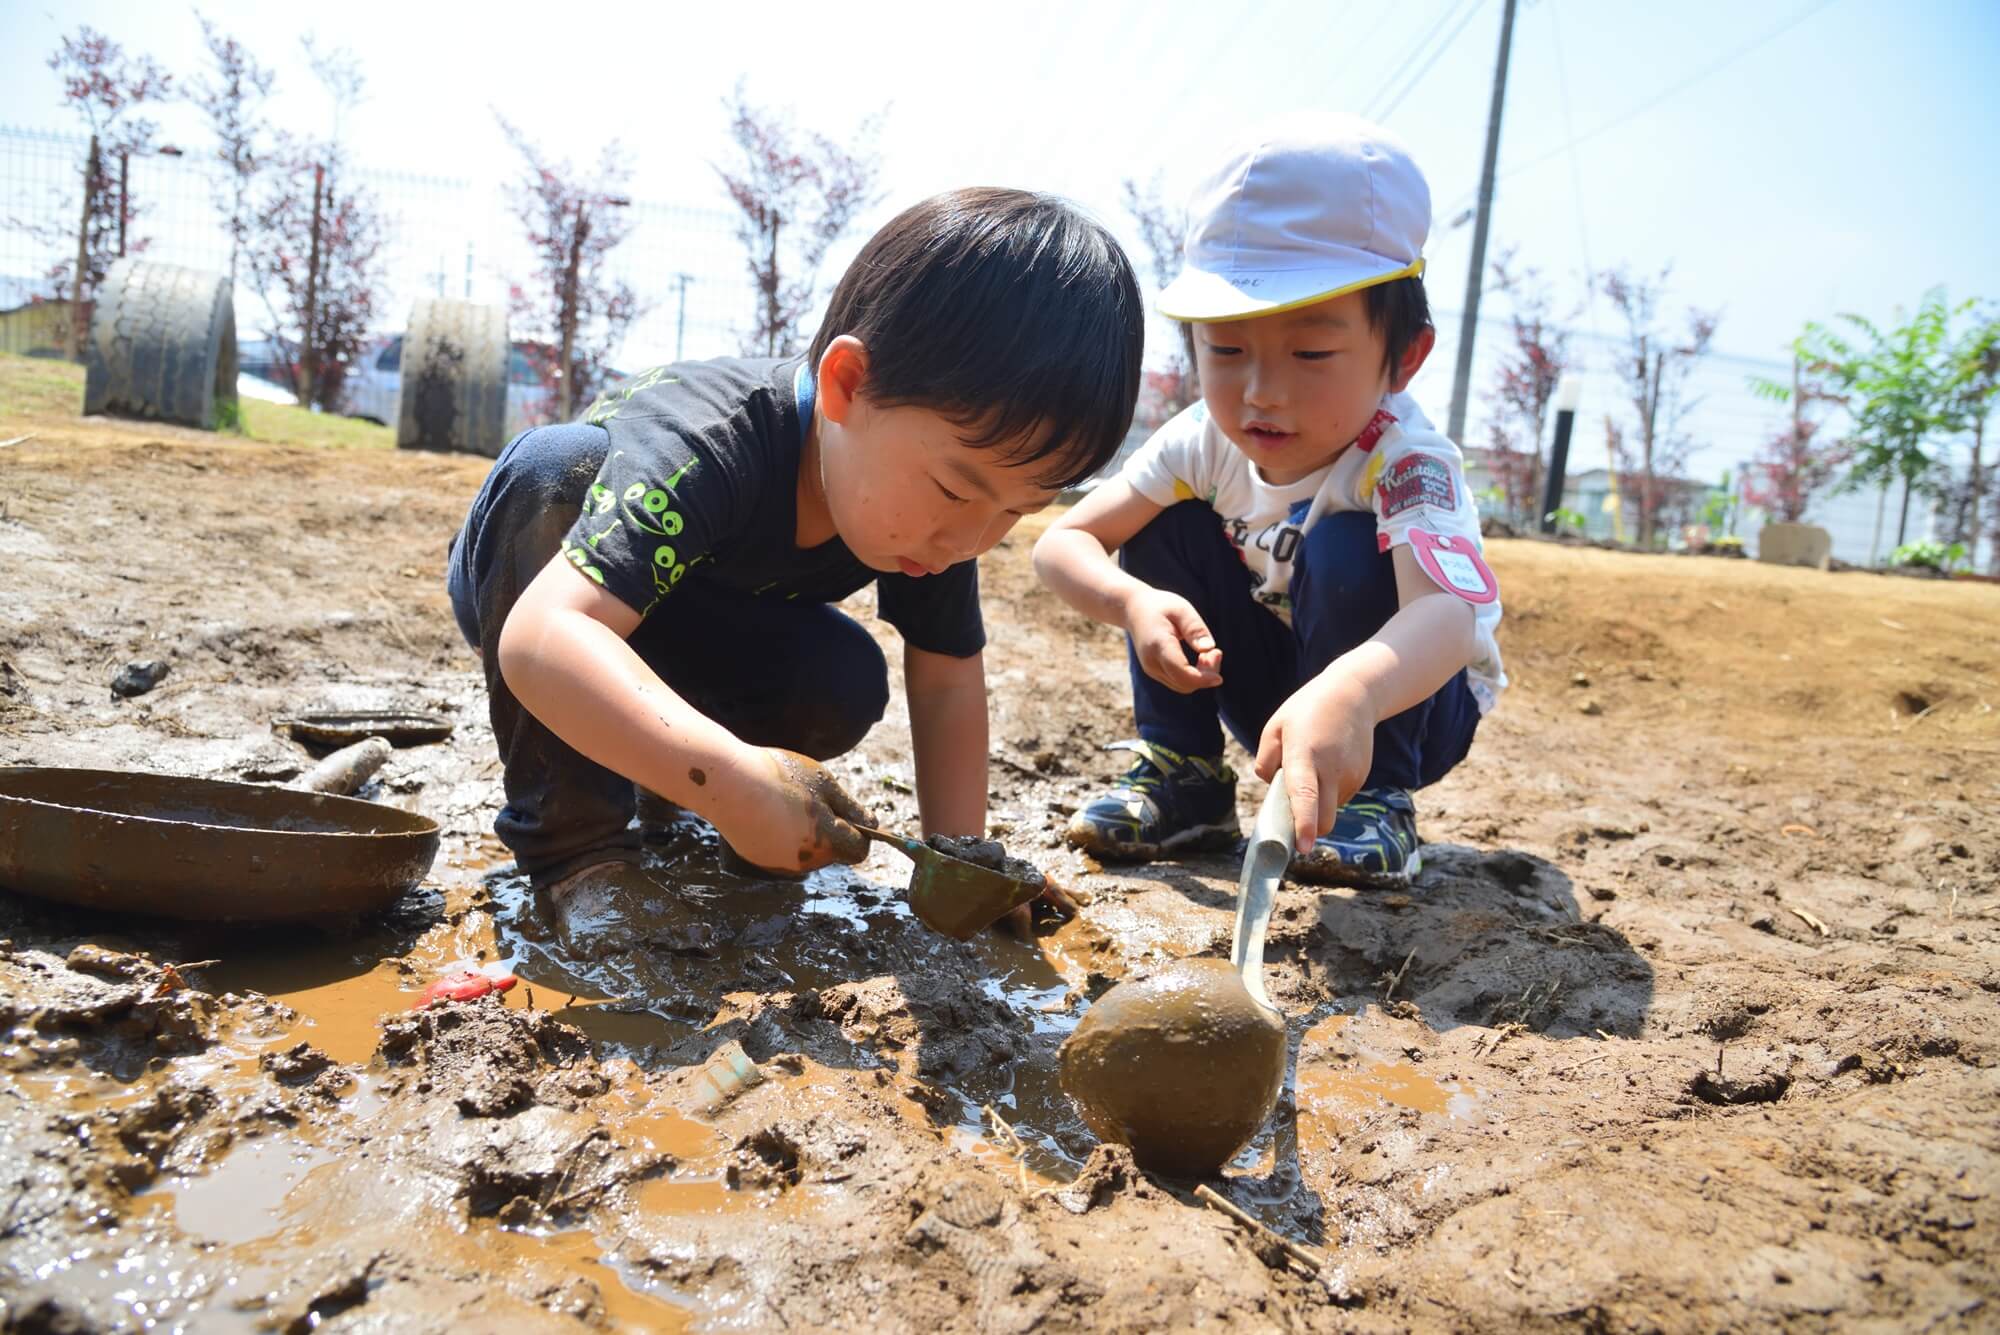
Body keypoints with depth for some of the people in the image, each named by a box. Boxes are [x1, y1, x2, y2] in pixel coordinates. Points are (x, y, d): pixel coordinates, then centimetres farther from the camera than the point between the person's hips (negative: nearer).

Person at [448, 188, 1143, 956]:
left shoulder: (938, 428, -22)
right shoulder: (705, 444, -41)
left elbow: (947, 679, -14)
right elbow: (542, 639, -54)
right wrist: (733, 782, -64)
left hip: (678, 630, 4)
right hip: (528, 579, -4)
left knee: (844, 685, -23)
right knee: (559, 463, -36)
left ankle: (652, 786, 7)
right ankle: (573, 839, -27)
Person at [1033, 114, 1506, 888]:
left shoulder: (1407, 467, -32)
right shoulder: (1205, 445, -16)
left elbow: (1446, 618, -52)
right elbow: (1063, 543, -16)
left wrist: (1347, 696, -75)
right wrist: (1135, 602, -38)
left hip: (1404, 702, -4)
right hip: (1281, 693, 5)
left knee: (1346, 552, -33)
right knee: (1170, 526, -15)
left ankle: (1371, 800, -16)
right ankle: (1182, 776, -5)